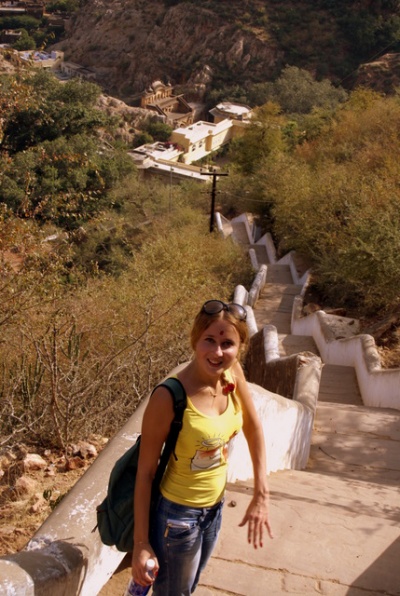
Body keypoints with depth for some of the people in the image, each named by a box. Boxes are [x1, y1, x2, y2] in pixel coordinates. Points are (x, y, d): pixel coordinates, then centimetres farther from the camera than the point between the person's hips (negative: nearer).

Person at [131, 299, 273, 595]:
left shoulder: (233, 373, -14)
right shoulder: (169, 397, -30)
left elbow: (253, 427, 1)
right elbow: (145, 471, -20)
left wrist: (261, 495, -3)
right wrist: (141, 542, -14)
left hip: (215, 507, 7)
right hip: (178, 514, -6)